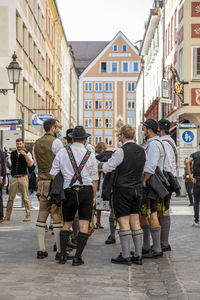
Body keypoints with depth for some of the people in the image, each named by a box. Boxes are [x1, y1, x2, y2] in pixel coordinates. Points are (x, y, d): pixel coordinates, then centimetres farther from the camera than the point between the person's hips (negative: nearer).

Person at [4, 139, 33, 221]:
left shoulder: (27, 153, 2)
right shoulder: (12, 153, 13)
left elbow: (30, 164, -13)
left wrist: (25, 154, -19)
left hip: (23, 177, -3)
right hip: (14, 178, 3)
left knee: (25, 197, -3)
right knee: (10, 198, 4)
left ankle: (28, 216, 3)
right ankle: (7, 216, 10)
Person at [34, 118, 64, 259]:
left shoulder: (37, 144, 14)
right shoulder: (56, 142, -8)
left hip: (42, 182, 7)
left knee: (42, 214, 7)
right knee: (57, 216, -4)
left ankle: (41, 249, 9)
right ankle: (60, 250, -2)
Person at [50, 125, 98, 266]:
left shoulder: (62, 153, 2)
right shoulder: (90, 155, 2)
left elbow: (53, 174, 2)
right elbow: (94, 179, 5)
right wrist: (94, 196, 16)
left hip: (69, 192, 1)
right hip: (86, 191, -1)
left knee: (67, 223, 15)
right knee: (84, 225, 2)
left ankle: (63, 255, 9)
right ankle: (78, 257, -3)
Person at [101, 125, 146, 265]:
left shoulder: (121, 151, -13)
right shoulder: (142, 151, 7)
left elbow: (106, 168, -9)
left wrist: (103, 163, 11)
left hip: (123, 189, -6)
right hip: (137, 189, 7)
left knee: (124, 222, -3)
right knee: (135, 222, 9)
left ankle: (125, 256, -1)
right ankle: (138, 256, 10)